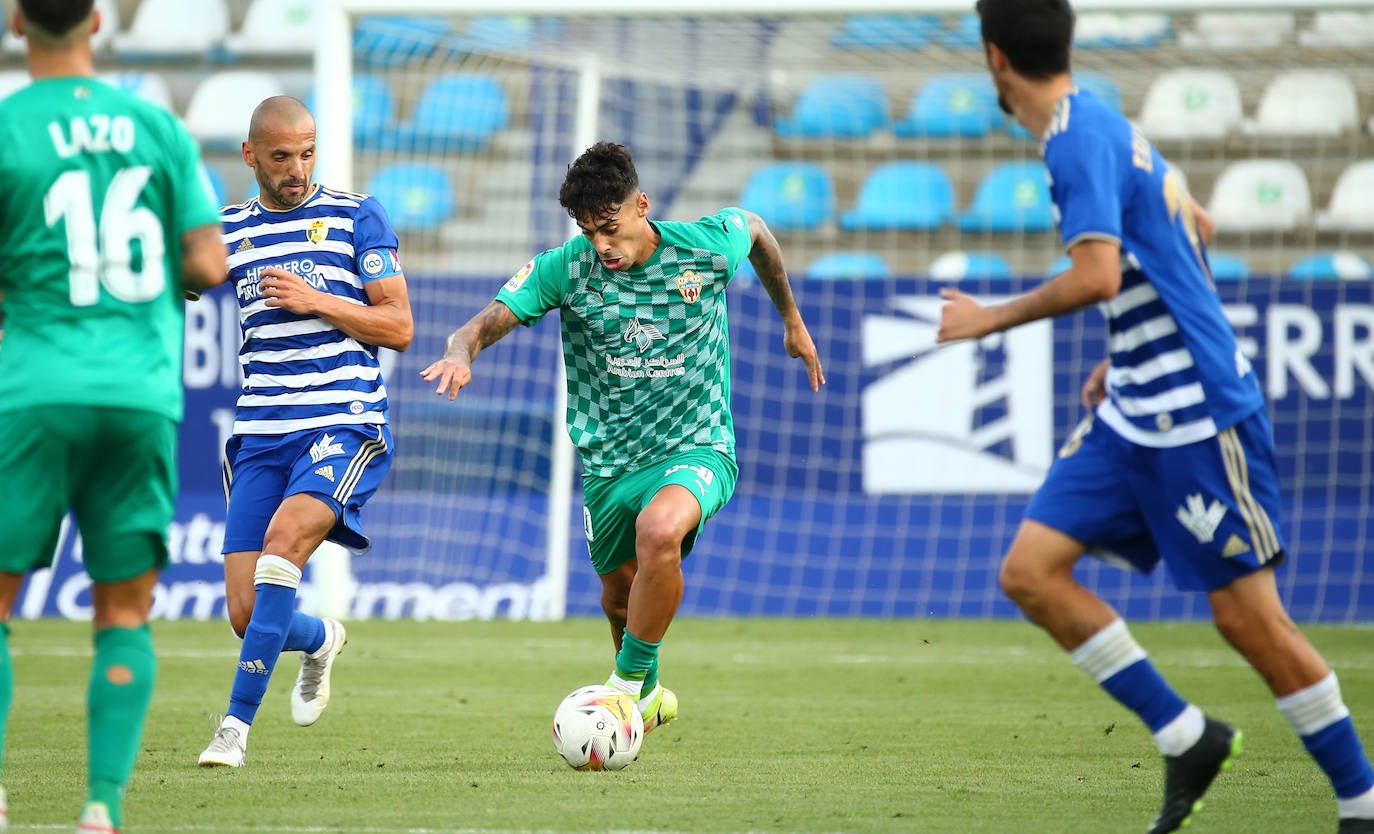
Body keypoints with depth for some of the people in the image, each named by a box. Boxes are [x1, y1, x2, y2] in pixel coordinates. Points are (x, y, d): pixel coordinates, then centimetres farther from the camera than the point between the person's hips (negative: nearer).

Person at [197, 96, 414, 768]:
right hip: (260, 435, 4)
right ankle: (320, 640, 34)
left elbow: (399, 328, 1)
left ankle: (236, 724, -26)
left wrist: (316, 301, -11)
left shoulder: (355, 217, 4)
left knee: (282, 542, -30)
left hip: (346, 424, -4)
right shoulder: (228, 231, 13)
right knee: (246, 613, -3)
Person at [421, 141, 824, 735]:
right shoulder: (565, 269, -12)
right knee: (619, 598, 17)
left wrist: (792, 319, 24)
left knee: (659, 529, -35)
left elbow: (755, 229, 13)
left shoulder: (708, 245, -11)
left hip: (697, 448, -3)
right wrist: (462, 351, -42)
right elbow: (485, 324, -18)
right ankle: (649, 698, 50)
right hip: (609, 463, 3)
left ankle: (627, 685, -20)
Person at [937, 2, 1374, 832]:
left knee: (1249, 616, -4)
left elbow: (1098, 274, -28)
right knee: (1030, 570, 1)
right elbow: (1194, 228, 24)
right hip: (1135, 413, 9)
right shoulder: (1105, 125, 12)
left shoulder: (1079, 140, -17)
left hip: (1198, 415, -9)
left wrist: (993, 318, -15)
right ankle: (1184, 735, 6)